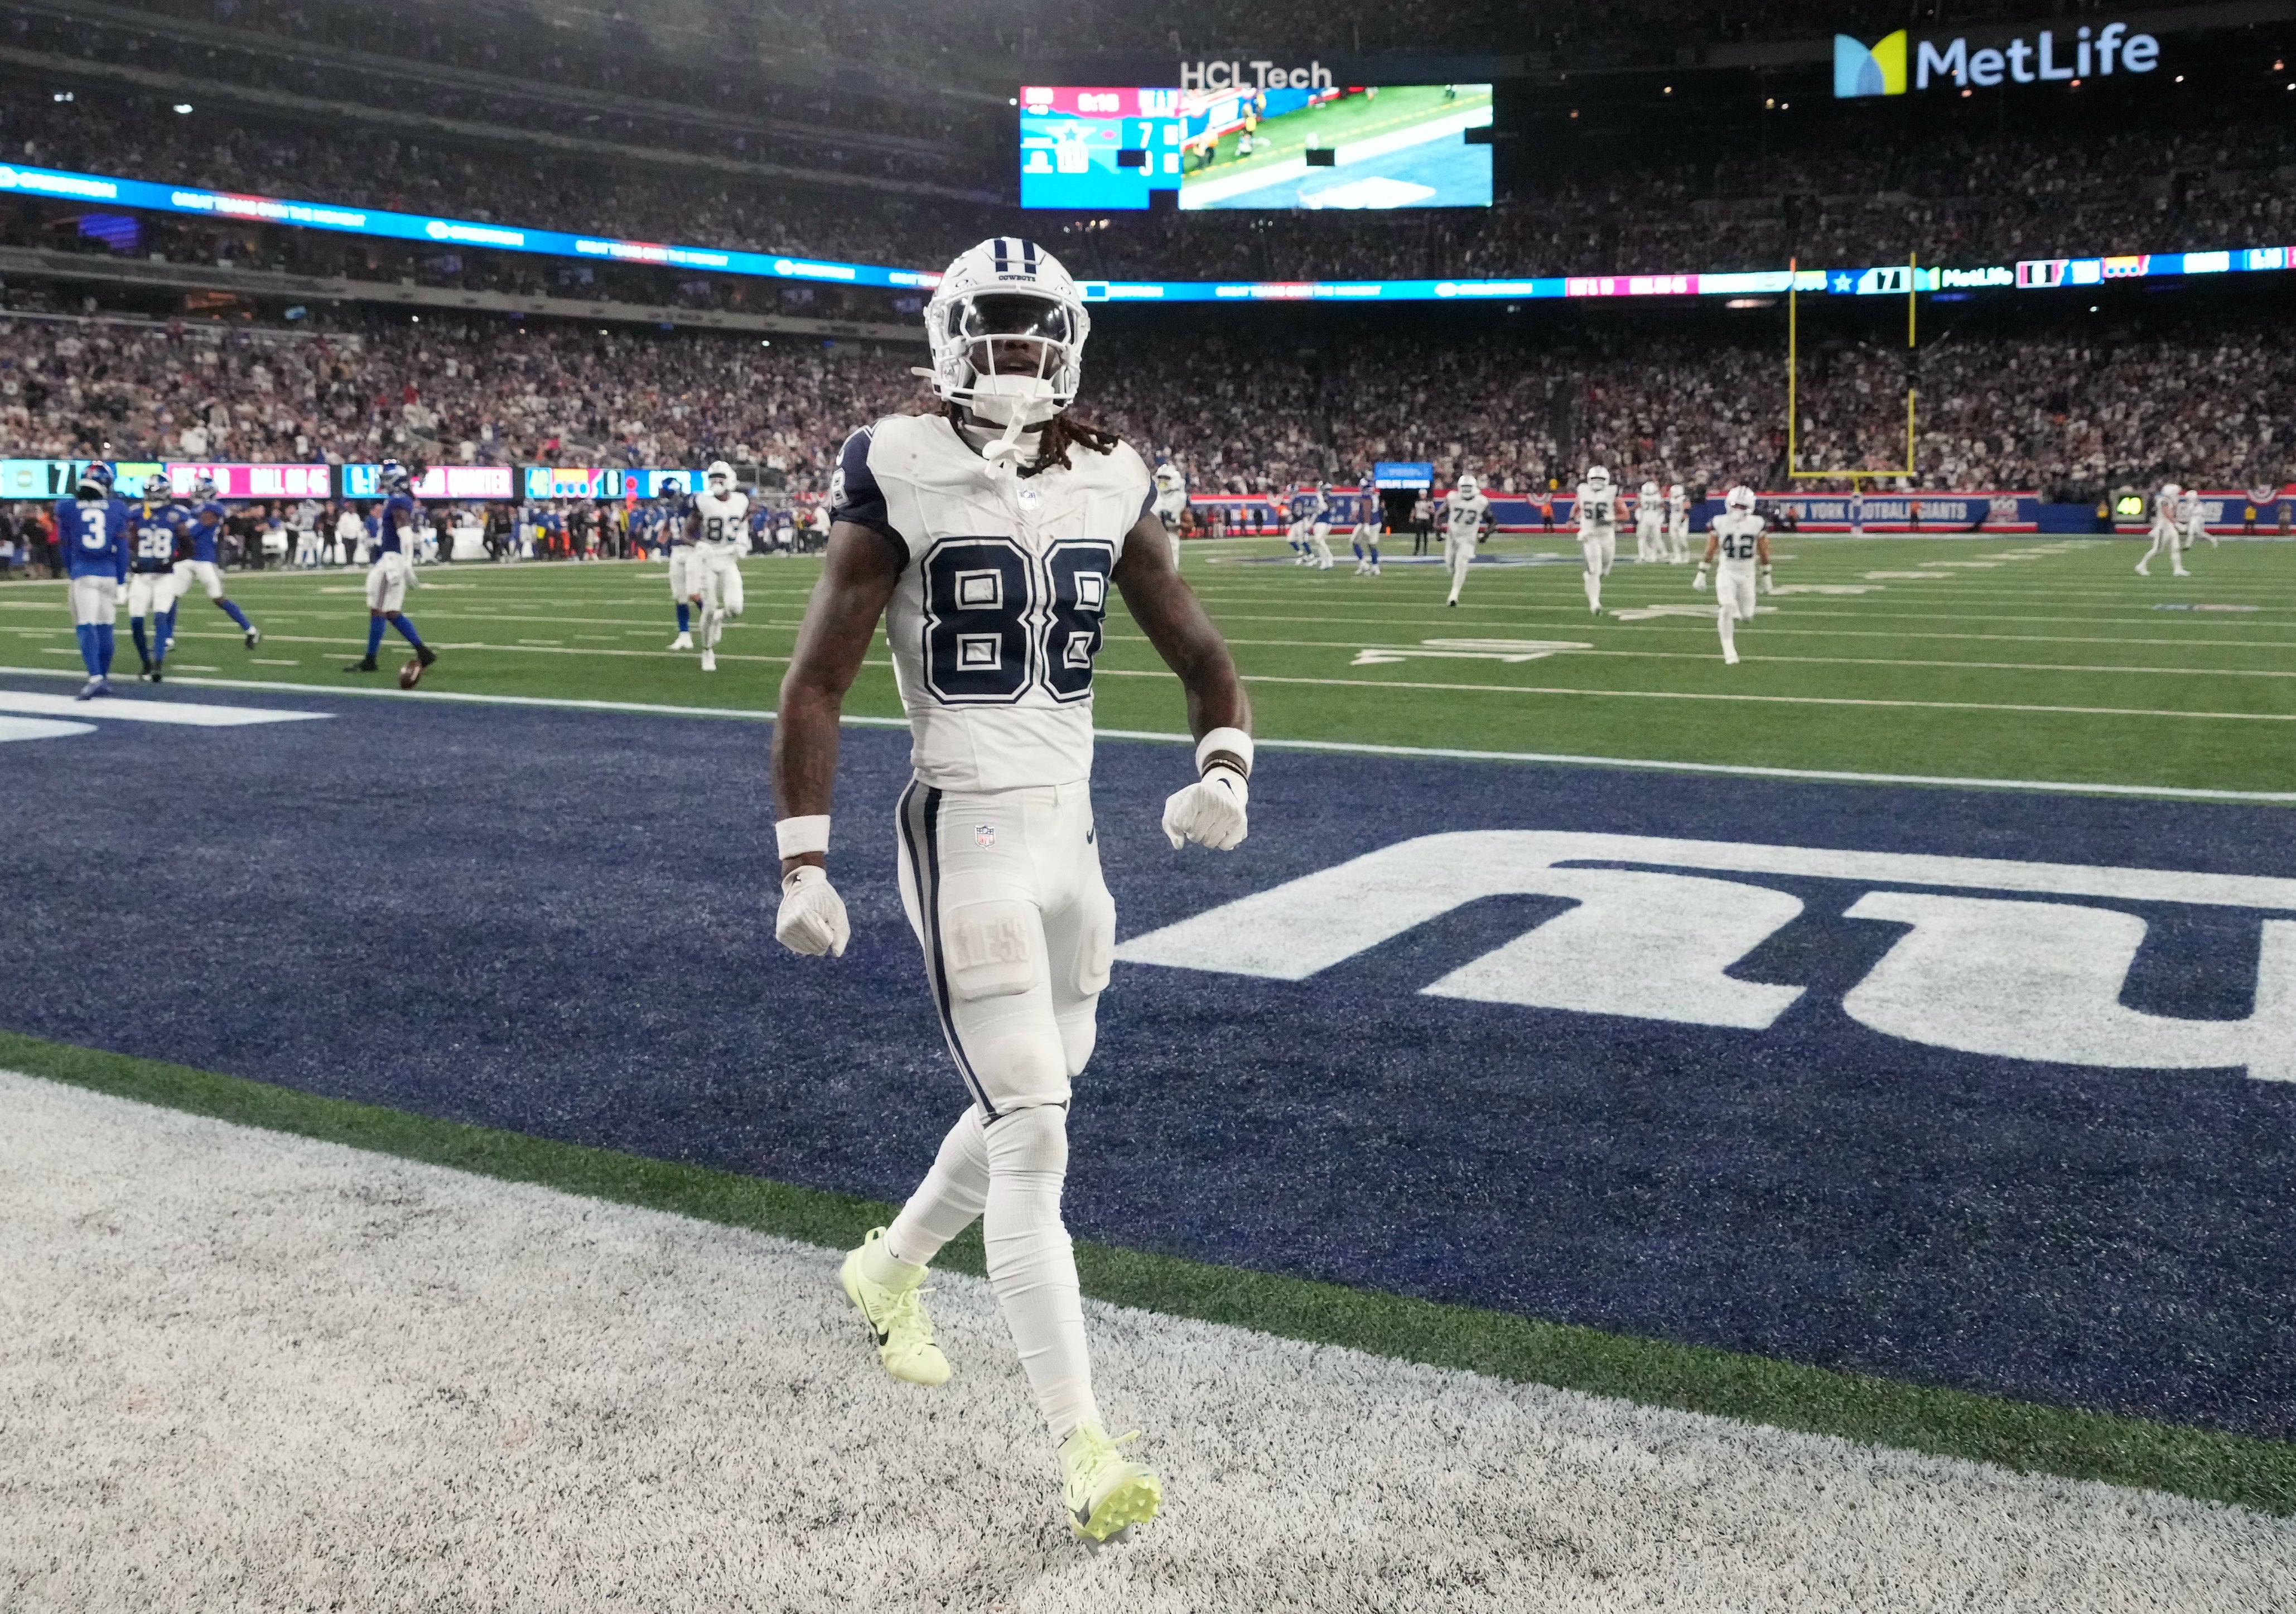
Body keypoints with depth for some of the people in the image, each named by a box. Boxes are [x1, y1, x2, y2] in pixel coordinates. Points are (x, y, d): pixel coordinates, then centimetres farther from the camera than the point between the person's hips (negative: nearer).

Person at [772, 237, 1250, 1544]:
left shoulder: (1107, 486, 5)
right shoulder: (904, 479, -9)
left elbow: (1202, 656, 9)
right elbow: (816, 685, -8)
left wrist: (1226, 770, -12)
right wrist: (805, 865, -13)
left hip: (1071, 833, 6)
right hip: (966, 838, -6)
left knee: (1022, 1113, 20)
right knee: (1034, 1145, -7)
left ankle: (889, 1271, 47)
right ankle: (1086, 1447, 1)